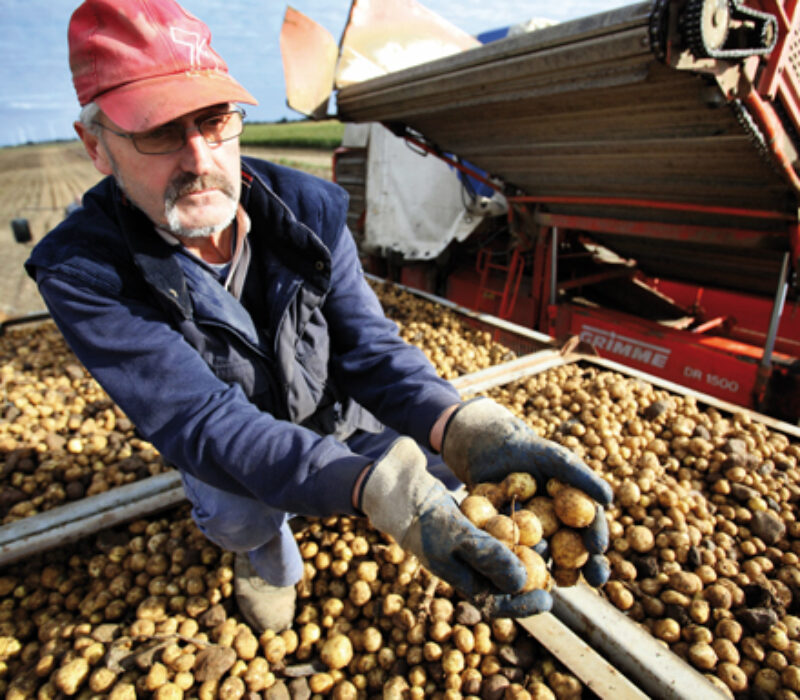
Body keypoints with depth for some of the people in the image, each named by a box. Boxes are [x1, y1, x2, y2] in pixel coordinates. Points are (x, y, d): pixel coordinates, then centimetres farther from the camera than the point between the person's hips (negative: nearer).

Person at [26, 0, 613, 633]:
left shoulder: (310, 208, -19)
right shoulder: (81, 273, -25)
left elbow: (370, 348, -22)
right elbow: (204, 422, -34)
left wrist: (468, 431, -42)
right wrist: (377, 486, -51)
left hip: (340, 413, 2)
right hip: (231, 450, -1)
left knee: (452, 457, -17)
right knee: (238, 511, -32)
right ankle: (267, 550, 8)